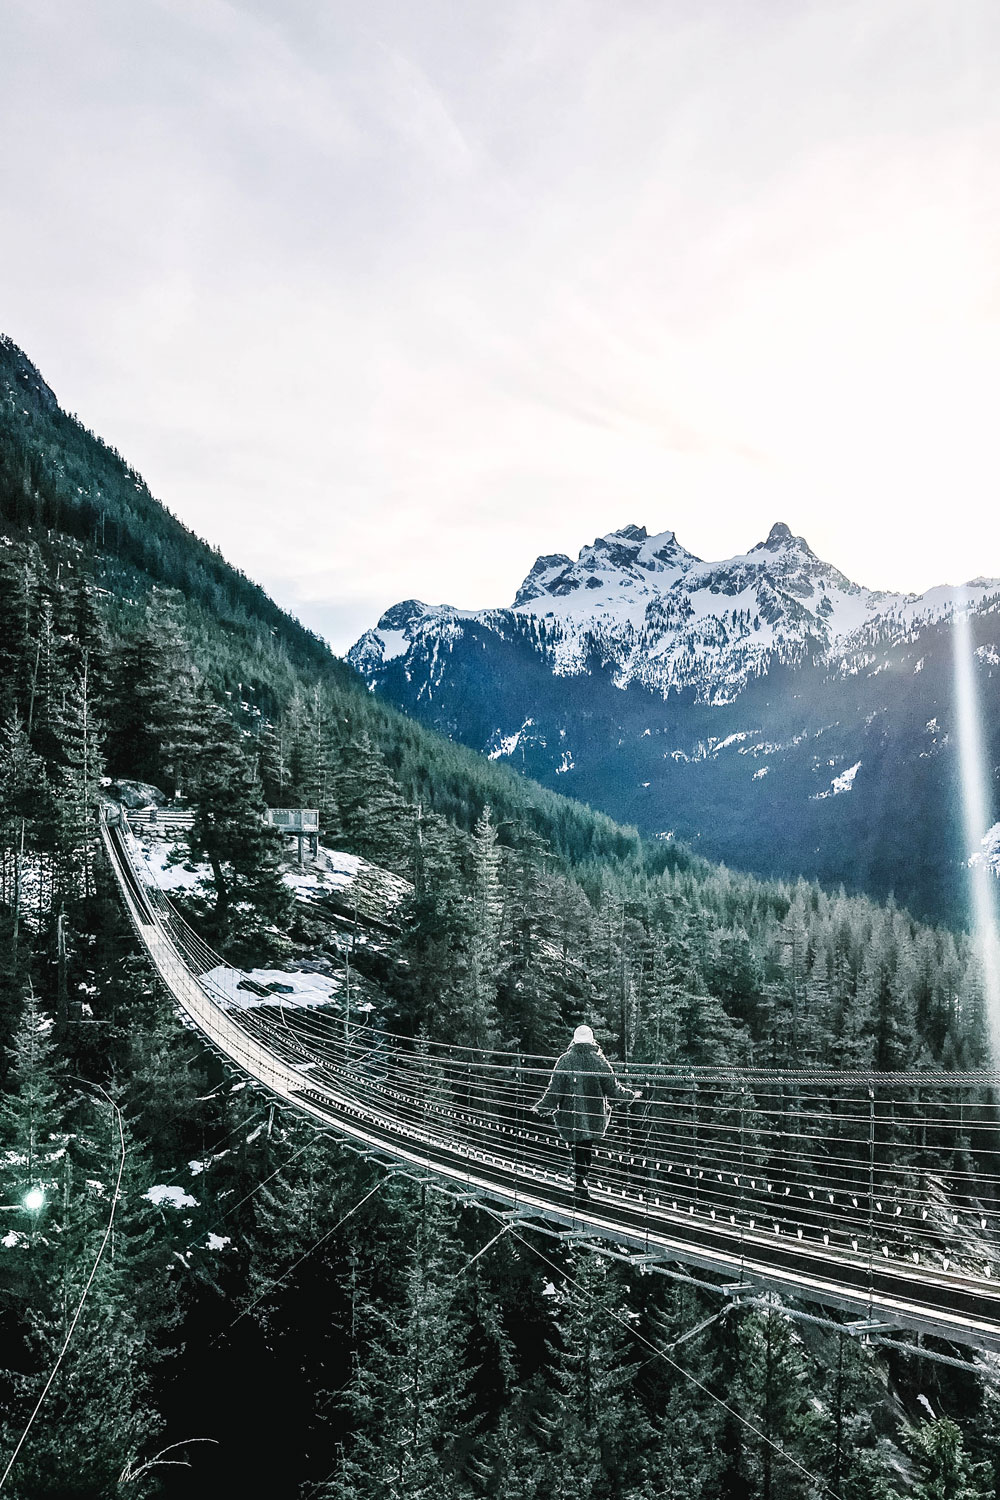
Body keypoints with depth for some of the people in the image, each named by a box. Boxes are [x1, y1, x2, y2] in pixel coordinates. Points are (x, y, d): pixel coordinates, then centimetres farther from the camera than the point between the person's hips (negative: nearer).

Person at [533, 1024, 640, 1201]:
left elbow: (554, 1090, -9)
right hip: (595, 1116, 2)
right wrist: (631, 1095, 13)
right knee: (588, 1149, 19)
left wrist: (541, 1107, 1)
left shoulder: (565, 1060, -8)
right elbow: (613, 1089, -4)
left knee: (578, 1150, 7)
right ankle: (584, 1180, 28)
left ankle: (582, 1184, -2)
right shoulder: (599, 1060, -6)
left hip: (571, 1116, -2)